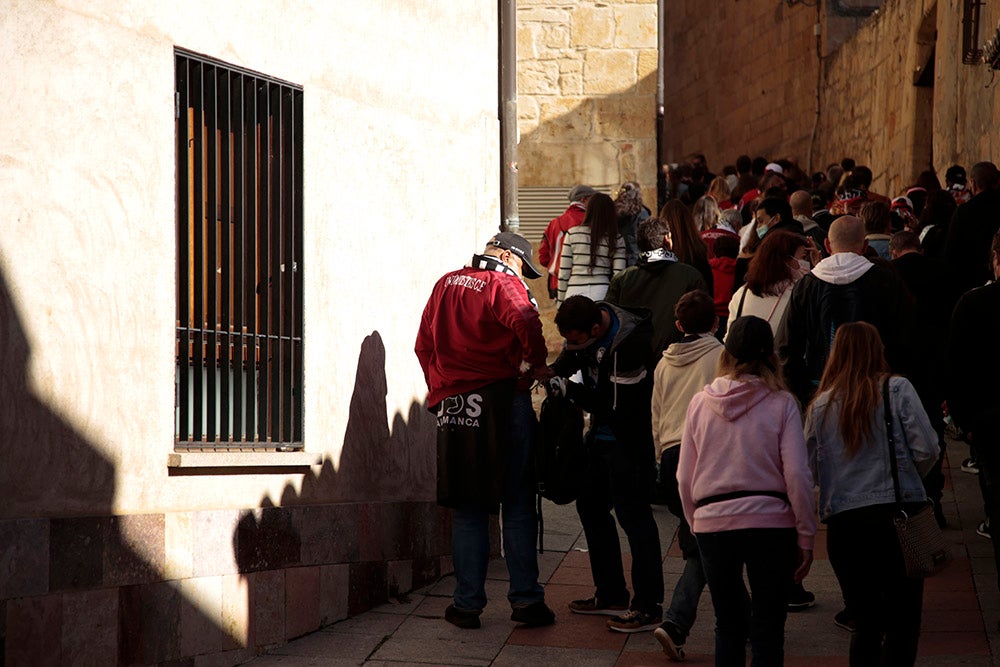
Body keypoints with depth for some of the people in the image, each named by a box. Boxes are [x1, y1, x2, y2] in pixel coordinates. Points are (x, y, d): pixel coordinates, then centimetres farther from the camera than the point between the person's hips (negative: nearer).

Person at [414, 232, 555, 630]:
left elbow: (424, 344, 18)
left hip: (451, 403, 5)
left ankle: (467, 604, 7)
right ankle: (525, 600, 2)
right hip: (502, 400, -5)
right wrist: (538, 364, -9)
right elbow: (525, 322, -24)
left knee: (468, 510, 9)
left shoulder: (446, 284, 14)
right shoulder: (504, 283, -4)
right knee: (517, 505, 3)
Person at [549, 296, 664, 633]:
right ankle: (611, 595, 28)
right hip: (601, 435, 10)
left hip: (629, 439, -9)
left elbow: (615, 405, -26)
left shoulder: (631, 345, -30)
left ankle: (648, 607, 0)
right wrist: (552, 371, -5)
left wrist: (568, 389, -21)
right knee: (591, 506, 16)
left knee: (633, 515, -7)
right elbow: (572, 355, 15)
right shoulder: (589, 318, -6)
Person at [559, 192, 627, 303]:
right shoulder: (617, 239, 3)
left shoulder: (572, 233, 4)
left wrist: (561, 302, 13)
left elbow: (563, 273, 6)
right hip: (601, 293, 0)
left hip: (574, 293, 0)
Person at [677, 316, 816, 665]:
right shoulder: (781, 403, -3)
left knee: (728, 627, 16)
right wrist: (806, 537, 0)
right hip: (769, 523, -2)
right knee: (767, 632, 5)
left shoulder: (700, 403, 5)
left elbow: (684, 479, 8)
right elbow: (797, 476, -7)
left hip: (712, 524, 3)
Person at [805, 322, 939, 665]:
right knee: (903, 623, 3)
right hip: (897, 516, -3)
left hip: (842, 524, 3)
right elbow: (927, 449, -6)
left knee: (865, 624, 12)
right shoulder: (897, 389, -1)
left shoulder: (820, 405, 5)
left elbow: (810, 469, 5)